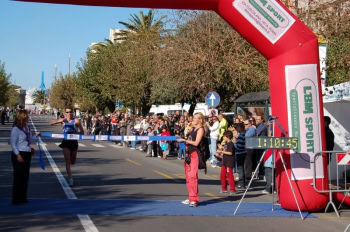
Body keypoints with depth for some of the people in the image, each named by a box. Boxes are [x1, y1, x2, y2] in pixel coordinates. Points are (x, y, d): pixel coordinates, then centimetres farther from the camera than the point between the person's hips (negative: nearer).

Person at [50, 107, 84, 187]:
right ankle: (70, 179, -4)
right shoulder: (63, 120, 2)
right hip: (66, 142, 1)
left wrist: (75, 133, -22)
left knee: (73, 162, 10)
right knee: (67, 161, -6)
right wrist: (60, 120, -19)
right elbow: (51, 123, -4)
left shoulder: (76, 121, -5)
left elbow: (82, 132, -5)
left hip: (74, 142, -1)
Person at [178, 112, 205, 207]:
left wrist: (184, 140, -11)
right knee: (188, 176, 9)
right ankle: (191, 198, 17)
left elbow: (196, 143, -14)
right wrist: (182, 140, 7)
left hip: (195, 154, -9)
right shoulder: (194, 129, 19)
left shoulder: (200, 129, -7)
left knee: (192, 176, -14)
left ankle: (194, 199, -13)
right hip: (189, 153, 9)